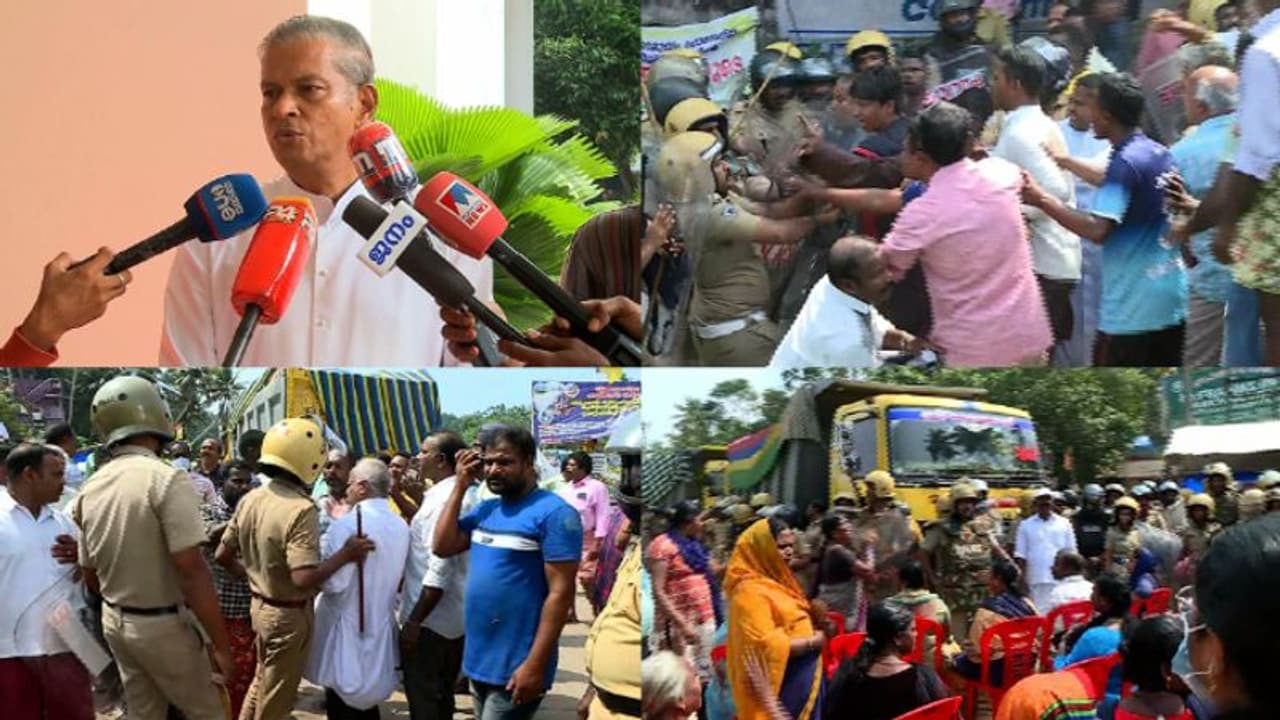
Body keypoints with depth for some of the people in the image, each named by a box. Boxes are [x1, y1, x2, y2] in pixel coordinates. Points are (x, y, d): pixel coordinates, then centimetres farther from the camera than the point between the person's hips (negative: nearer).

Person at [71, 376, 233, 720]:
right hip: (161, 626, -7)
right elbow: (192, 570, -25)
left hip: (114, 622, 7)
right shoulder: (166, 479, -21)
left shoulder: (91, 489, 2)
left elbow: (90, 576, 11)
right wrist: (221, 644, -20)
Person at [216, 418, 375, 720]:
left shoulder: (250, 500, -1)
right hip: (289, 614, -8)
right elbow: (303, 578, -33)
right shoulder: (301, 510, -27)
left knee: (261, 682, 26)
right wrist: (346, 555, -23)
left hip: (260, 605, 8)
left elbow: (223, 555, 6)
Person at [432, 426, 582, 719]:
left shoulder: (554, 513, -13)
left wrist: (535, 665, -21)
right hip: (479, 660, 8)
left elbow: (560, 593, -17)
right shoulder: (486, 509, 11)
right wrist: (460, 486, 1)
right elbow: (442, 546, 4)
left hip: (514, 667, -8)